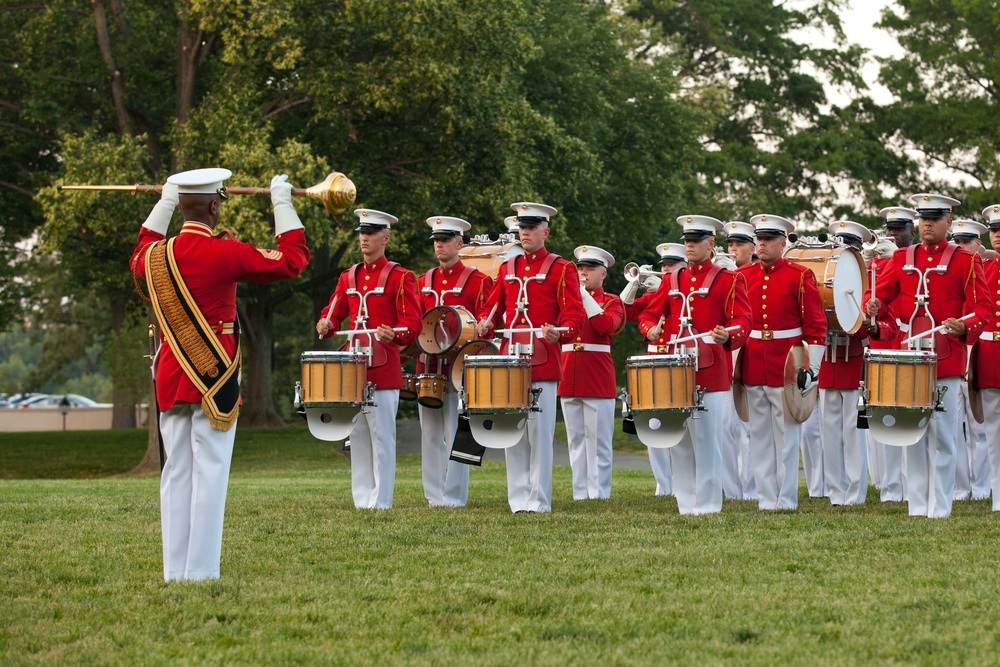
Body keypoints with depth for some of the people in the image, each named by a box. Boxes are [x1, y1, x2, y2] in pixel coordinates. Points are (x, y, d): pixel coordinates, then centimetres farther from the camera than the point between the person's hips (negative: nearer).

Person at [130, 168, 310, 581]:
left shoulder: (155, 255, 4)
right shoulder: (226, 253, -13)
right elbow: (293, 259, -3)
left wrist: (164, 202, 40)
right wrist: (282, 203, 8)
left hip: (170, 378, 6)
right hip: (215, 380, -6)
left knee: (176, 473, 8)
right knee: (209, 474, -5)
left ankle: (174, 571, 8)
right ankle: (201, 572, -7)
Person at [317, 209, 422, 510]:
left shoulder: (399, 277, -3)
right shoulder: (348, 277, 14)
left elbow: (413, 323, -7)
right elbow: (333, 313, 19)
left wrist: (393, 334, -27)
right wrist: (325, 325, -4)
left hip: (383, 368, -6)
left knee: (382, 436, -4)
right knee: (357, 436, 8)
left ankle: (381, 502, 0)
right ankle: (362, 499, 12)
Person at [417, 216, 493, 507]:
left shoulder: (477, 281, -1)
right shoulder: (424, 281, 15)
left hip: (458, 367, -6)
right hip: (427, 367, 6)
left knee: (456, 434, -5)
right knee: (430, 433, 7)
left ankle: (454, 496, -1)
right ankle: (434, 494, 13)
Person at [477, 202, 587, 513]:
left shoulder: (561, 269, 0)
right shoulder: (507, 268, 16)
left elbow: (576, 315, -5)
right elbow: (492, 306, 21)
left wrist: (560, 333, -25)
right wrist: (485, 324, -1)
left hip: (542, 362, -5)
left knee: (539, 433, -4)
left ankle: (539, 502, 0)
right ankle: (518, 499, 11)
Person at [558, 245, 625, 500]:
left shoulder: (611, 302, 4)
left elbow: (607, 326, -16)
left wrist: (584, 295, -15)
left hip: (598, 379, -4)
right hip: (568, 378, 4)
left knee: (598, 440, -4)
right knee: (576, 440, 5)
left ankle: (599, 493, -3)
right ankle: (580, 492, 8)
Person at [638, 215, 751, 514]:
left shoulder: (728, 280, 1)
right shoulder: (671, 281, 16)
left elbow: (743, 321, -7)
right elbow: (650, 313, 17)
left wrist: (728, 335, -29)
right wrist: (650, 329, -7)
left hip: (710, 373, -5)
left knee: (707, 441, -4)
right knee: (678, 441, 6)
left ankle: (707, 505, 1)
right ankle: (686, 503, 12)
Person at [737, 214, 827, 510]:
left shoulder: (800, 276, -2)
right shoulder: (742, 275, 8)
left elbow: (816, 326, -4)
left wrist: (813, 369, -9)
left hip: (787, 365, -4)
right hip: (753, 368, 4)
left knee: (786, 435, 0)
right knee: (760, 436, 6)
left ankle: (786, 500, 5)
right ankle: (767, 498, 11)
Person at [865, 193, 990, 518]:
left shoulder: (965, 261, 1)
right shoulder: (902, 258, 13)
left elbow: (982, 308, -3)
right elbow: (881, 293, 7)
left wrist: (964, 327, -23)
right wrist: (873, 306, -17)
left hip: (945, 356, -4)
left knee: (941, 434, -3)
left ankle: (939, 508, 1)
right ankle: (917, 506, 12)